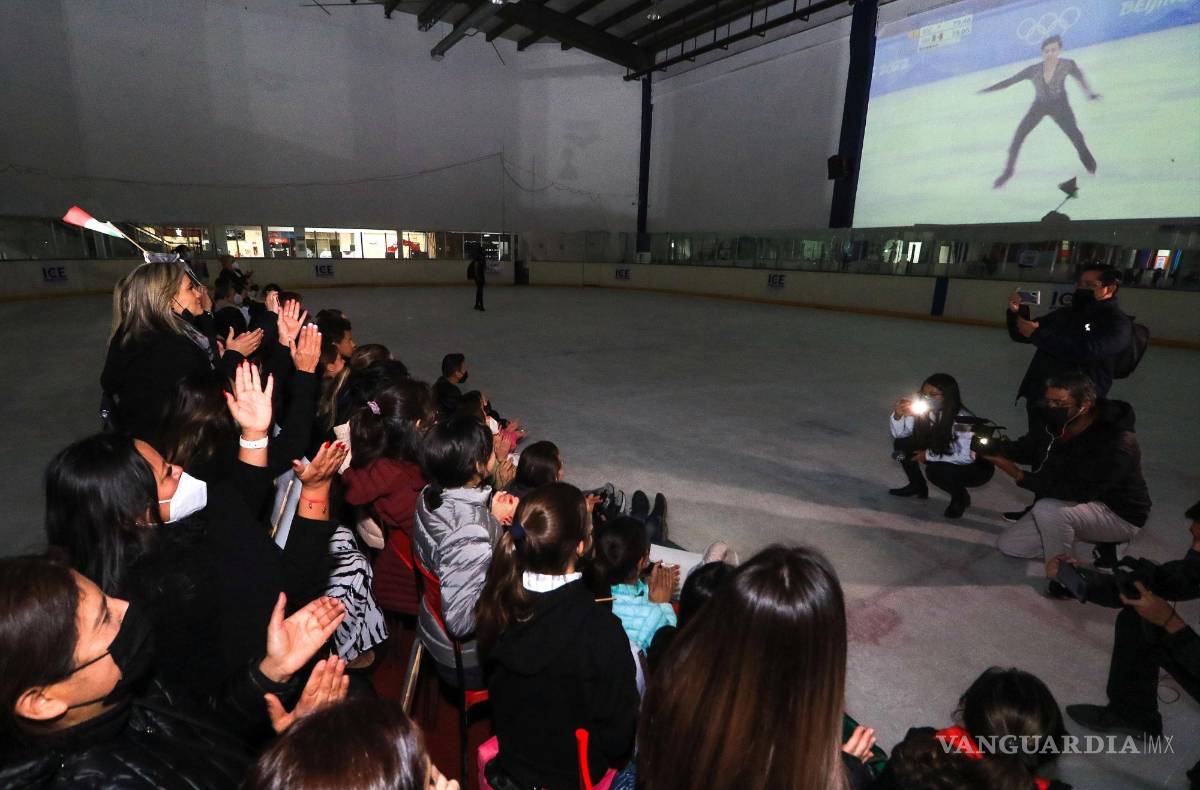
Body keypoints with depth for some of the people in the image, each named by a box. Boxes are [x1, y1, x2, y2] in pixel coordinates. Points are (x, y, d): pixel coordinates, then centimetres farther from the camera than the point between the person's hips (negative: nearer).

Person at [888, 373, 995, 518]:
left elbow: (966, 457, -34)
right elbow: (899, 434, -7)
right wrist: (898, 415, -27)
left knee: (935, 470, -33)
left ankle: (961, 497, -1)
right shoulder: (924, 410, -16)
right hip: (943, 459, 6)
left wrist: (929, 455, -26)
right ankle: (918, 486, 13)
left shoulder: (962, 420, -31)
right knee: (902, 443, -10)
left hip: (976, 467, -6)